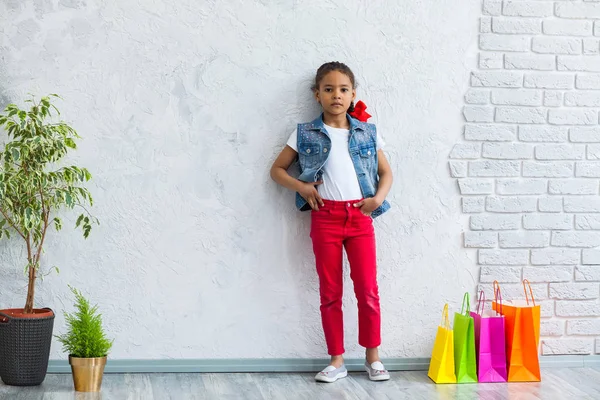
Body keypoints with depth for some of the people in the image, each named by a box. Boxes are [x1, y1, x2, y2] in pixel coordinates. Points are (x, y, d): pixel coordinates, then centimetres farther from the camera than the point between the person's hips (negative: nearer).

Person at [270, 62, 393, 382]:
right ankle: (336, 360, 14)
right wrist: (300, 186, -8)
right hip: (325, 217, 0)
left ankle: (373, 357, 13)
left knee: (367, 289, -1)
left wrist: (378, 198, -4)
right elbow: (277, 169, 9)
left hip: (359, 216, 1)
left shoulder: (367, 133, 7)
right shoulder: (305, 134, 4)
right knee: (330, 292, 5)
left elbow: (386, 172, 13)